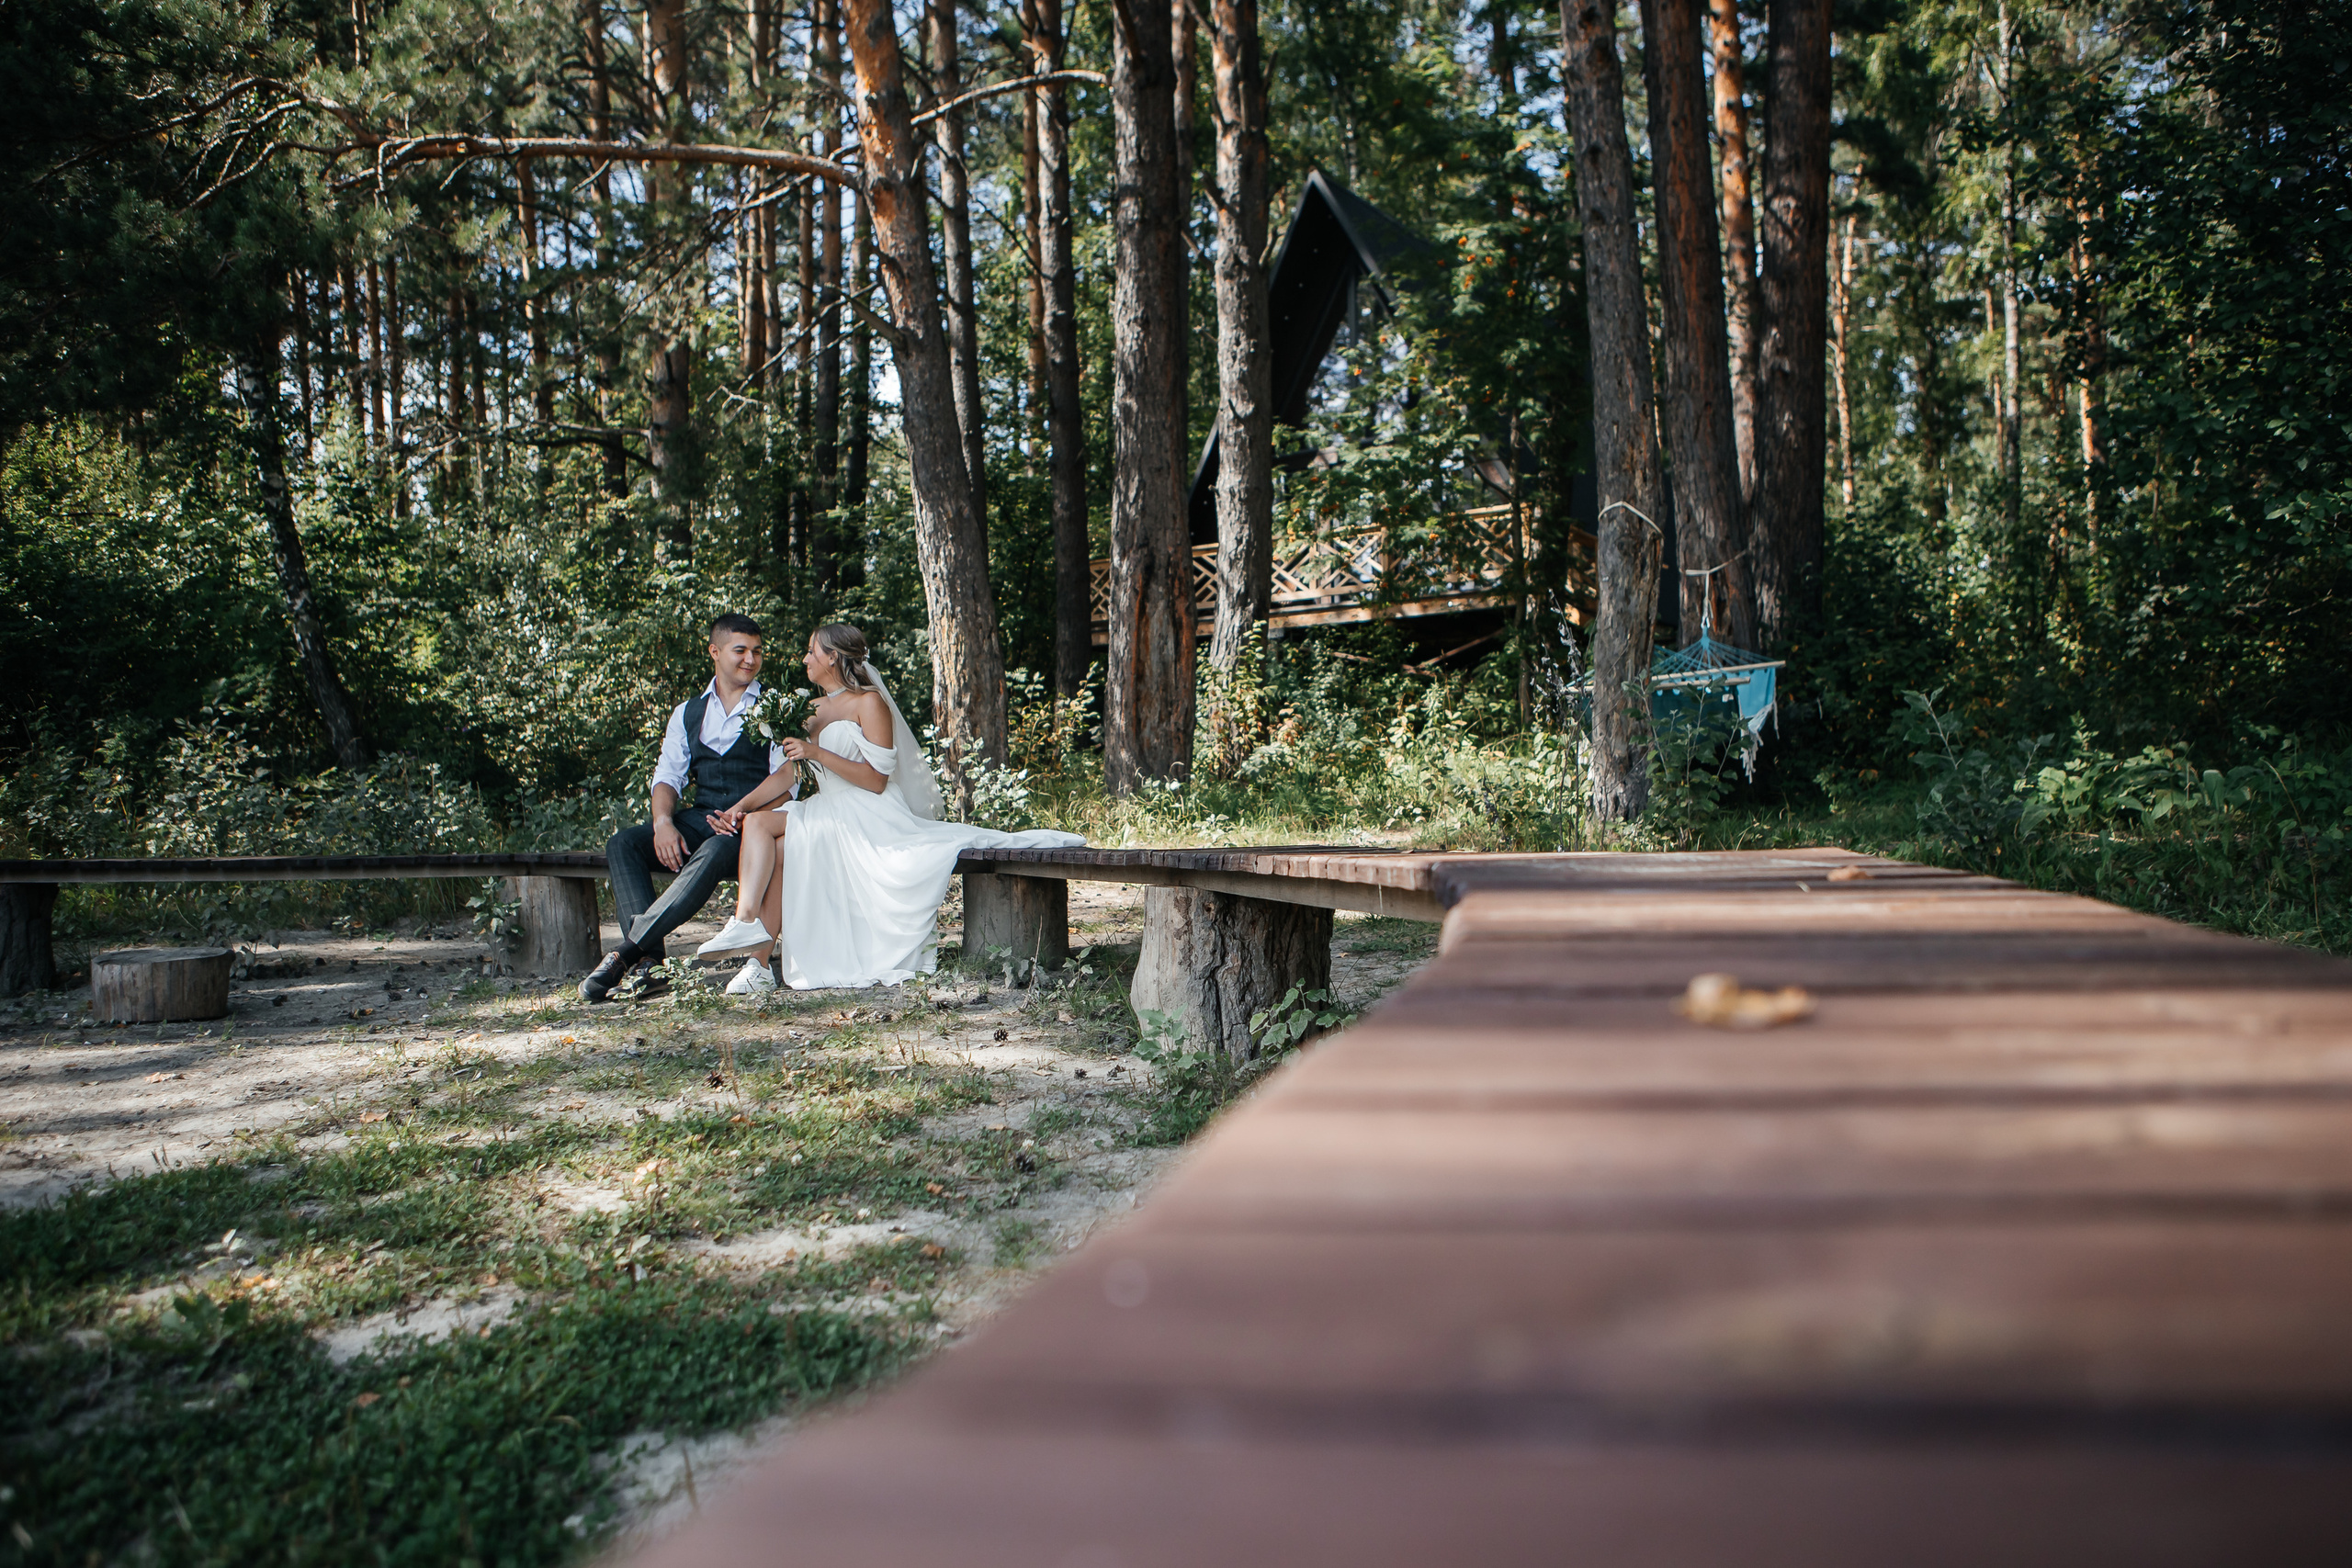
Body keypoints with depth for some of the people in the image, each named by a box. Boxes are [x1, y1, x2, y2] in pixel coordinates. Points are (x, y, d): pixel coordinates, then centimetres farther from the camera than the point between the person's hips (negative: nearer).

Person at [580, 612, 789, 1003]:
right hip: (699, 820, 5)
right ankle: (648, 961, -33)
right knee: (622, 844, -21)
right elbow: (667, 775, 9)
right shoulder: (687, 713, 20)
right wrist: (664, 822, -12)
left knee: (716, 851, -38)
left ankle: (626, 952, -37)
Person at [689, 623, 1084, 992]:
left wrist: (818, 753, -16)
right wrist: (740, 806, 1)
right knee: (756, 822, -19)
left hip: (867, 816, -7)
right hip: (827, 811, 7)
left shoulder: (869, 703, -2)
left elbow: (876, 780, -11)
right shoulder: (814, 711, 22)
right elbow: (788, 775, 15)